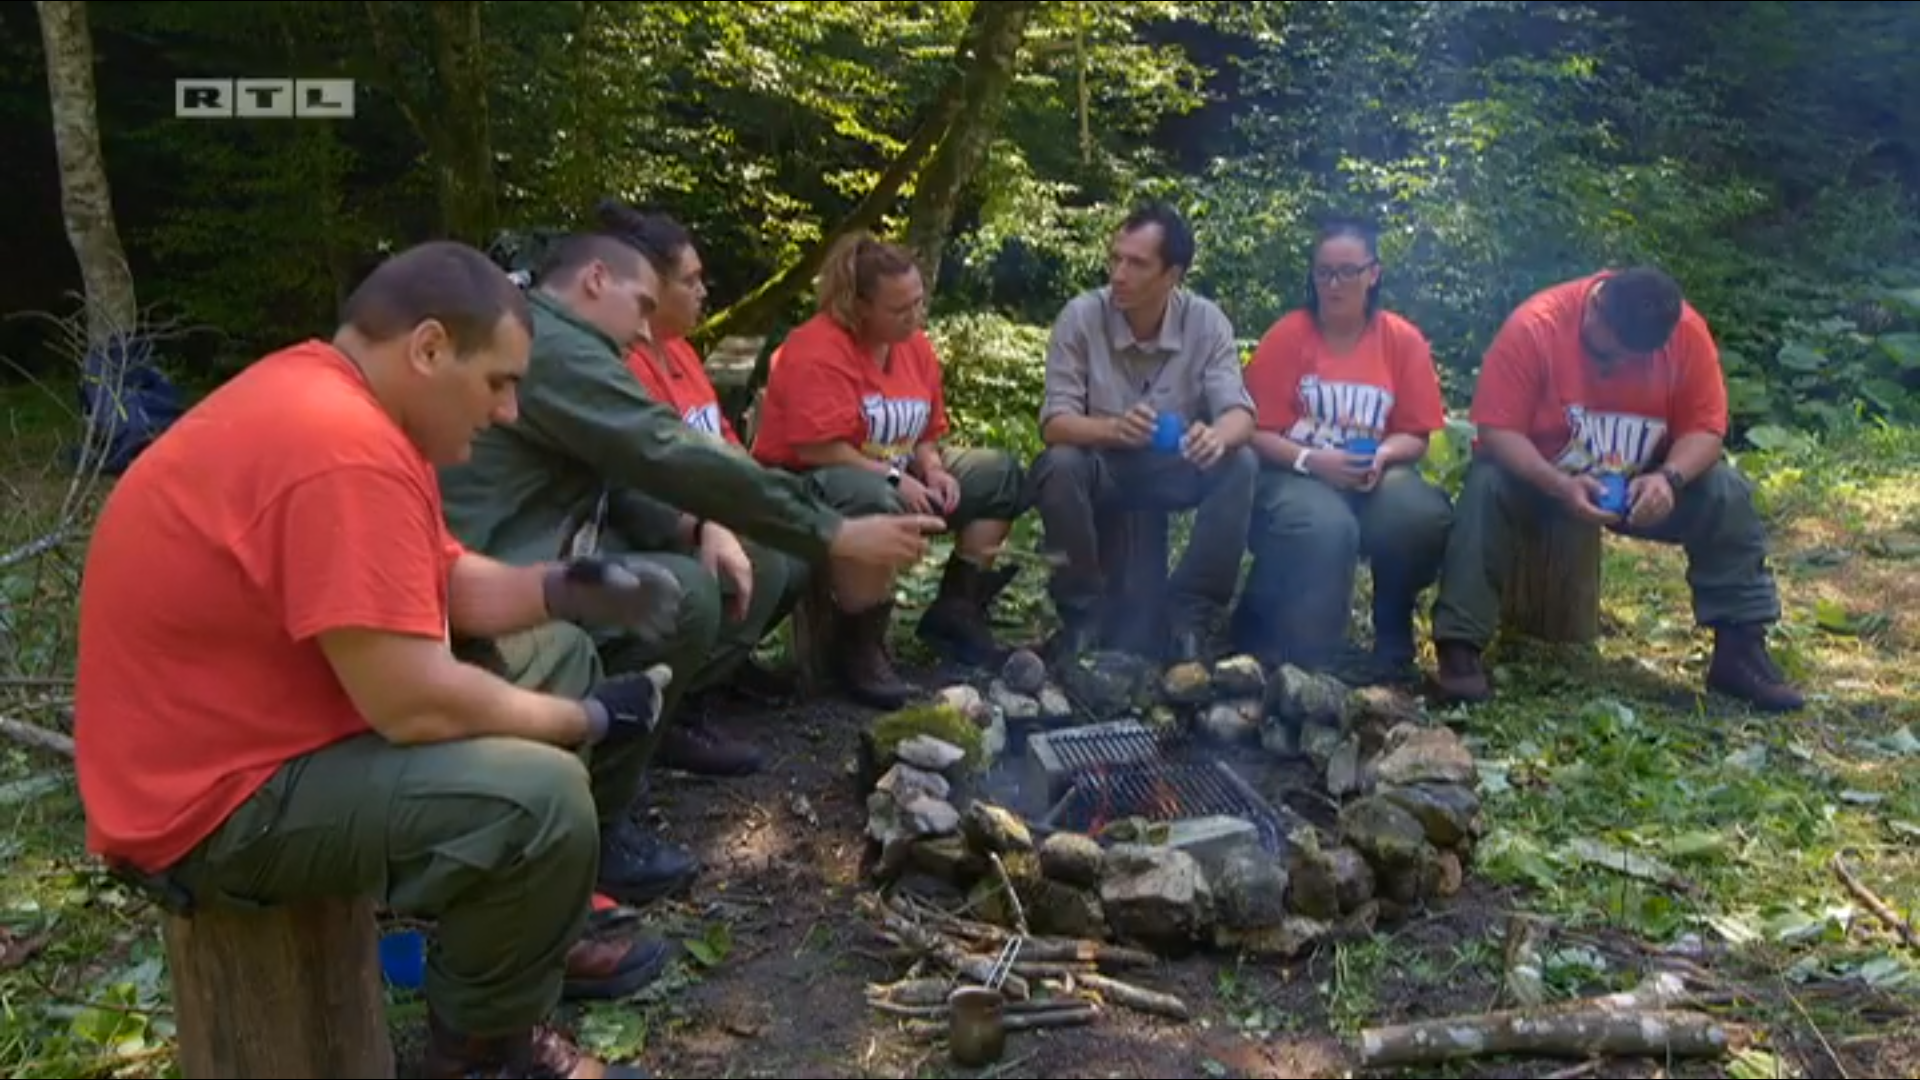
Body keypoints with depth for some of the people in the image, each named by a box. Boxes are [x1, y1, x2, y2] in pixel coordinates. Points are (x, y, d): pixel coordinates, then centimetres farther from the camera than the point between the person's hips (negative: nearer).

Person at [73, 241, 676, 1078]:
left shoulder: (327, 398, 6)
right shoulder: (344, 448, -28)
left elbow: (445, 581, 12)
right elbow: (414, 706, -30)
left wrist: (567, 589, -5)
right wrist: (588, 719, -15)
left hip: (253, 726, 11)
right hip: (213, 799, -11)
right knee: (542, 796, -26)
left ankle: (532, 939, 25)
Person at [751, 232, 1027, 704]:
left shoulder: (916, 346, 6)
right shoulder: (818, 350, -20)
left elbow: (928, 434, 14)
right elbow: (816, 448, -28)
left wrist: (933, 470, -8)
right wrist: (894, 478, -26)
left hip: (895, 479, 9)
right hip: (807, 484, -9)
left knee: (1001, 473, 4)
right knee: (877, 501, -43)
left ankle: (954, 611, 6)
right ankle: (864, 651, -25)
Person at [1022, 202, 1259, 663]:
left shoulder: (1207, 322, -11)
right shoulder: (1081, 316, -15)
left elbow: (1239, 414, -19)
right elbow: (1054, 423, -20)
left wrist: (1218, 435, -44)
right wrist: (1113, 428, -42)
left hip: (1175, 469, 2)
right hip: (1102, 467, -1)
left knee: (1240, 465, -26)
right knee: (1057, 466, -33)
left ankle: (1191, 614, -14)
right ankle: (1083, 612, -13)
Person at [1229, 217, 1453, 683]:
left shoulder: (1404, 341, 3)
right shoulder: (1286, 336, -2)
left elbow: (1416, 436, 6)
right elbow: (1257, 432, -3)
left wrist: (1381, 457, -16)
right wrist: (1311, 460, -20)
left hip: (1374, 479, 3)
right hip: (1295, 475, -2)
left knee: (1425, 514, -30)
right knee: (1325, 526, -37)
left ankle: (1393, 640, -1)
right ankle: (1307, 655, -10)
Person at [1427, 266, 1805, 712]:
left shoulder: (1687, 332, -17)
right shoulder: (1533, 326, -25)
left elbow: (1705, 427, -14)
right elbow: (1497, 430, -27)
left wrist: (1668, 478, -35)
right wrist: (1561, 486, -41)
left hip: (1640, 482, 3)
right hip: (1537, 472, -3)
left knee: (1726, 494, -20)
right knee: (1487, 486, -34)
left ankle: (1740, 648, -12)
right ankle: (1460, 648, -33)